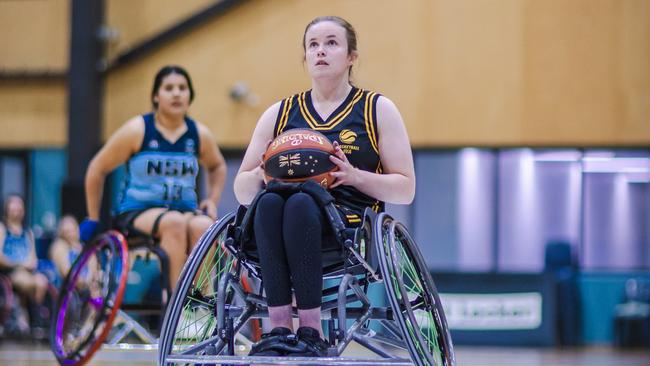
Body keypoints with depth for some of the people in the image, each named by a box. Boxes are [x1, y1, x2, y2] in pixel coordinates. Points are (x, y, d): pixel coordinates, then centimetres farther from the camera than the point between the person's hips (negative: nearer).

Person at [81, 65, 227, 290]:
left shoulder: (200, 134, 5)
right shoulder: (137, 130, -5)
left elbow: (217, 167, 27)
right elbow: (97, 169, 4)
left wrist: (212, 200, 9)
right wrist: (92, 220, 6)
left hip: (185, 210, 3)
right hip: (137, 212, -3)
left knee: (203, 226, -33)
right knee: (174, 222, -37)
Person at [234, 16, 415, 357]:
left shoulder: (377, 110, 15)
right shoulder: (279, 114, 20)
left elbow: (405, 189, 9)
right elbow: (242, 191, 19)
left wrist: (354, 175, -8)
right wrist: (262, 175, -5)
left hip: (353, 224, -2)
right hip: (281, 230, 2)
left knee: (300, 203, -36)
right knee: (269, 201, -34)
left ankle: (310, 330, -38)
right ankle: (280, 327, -39)